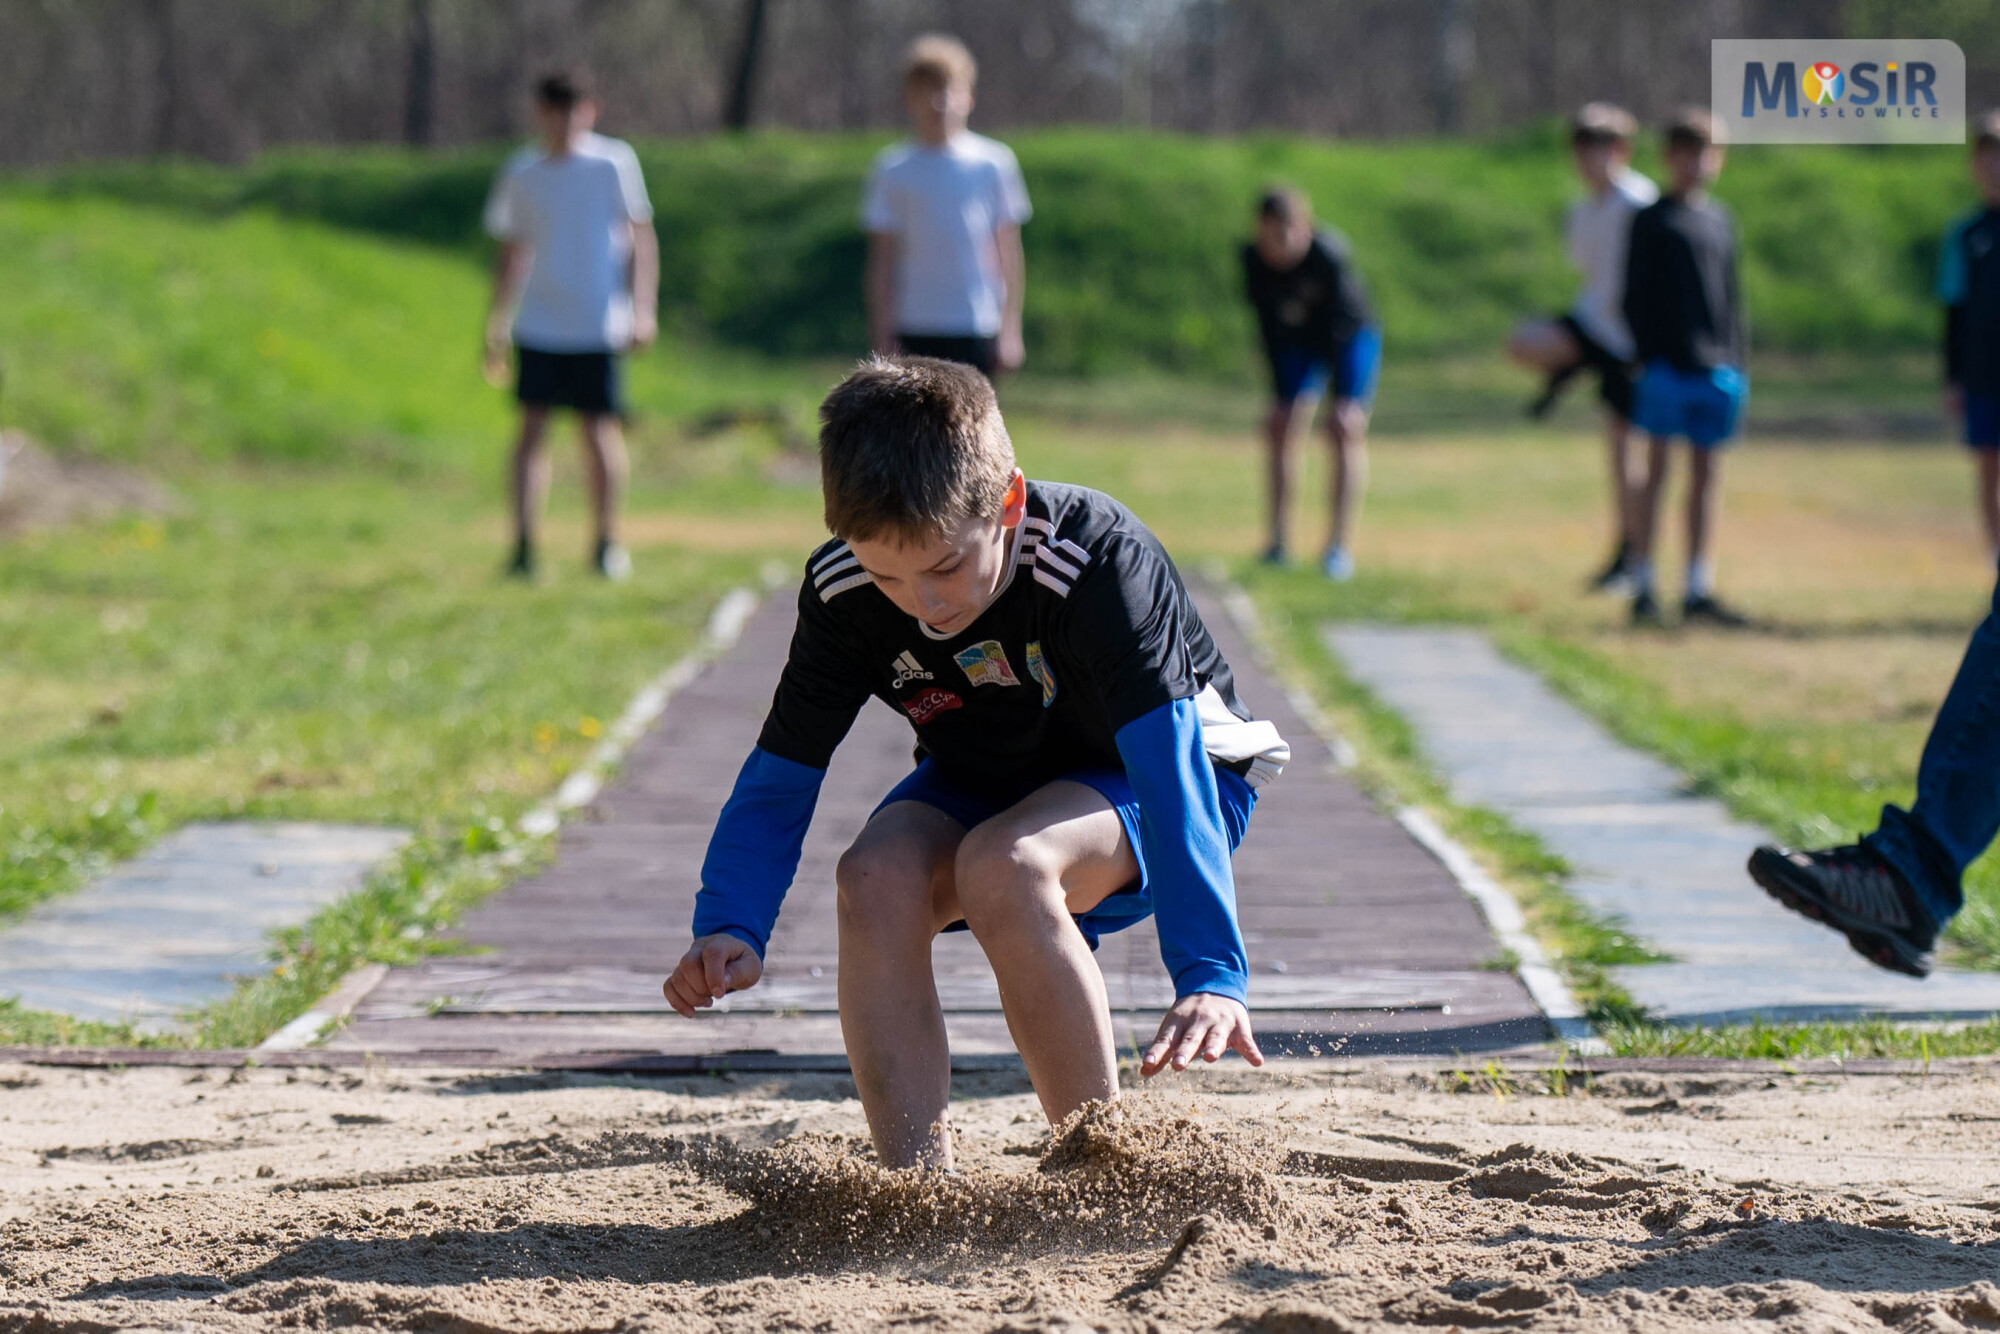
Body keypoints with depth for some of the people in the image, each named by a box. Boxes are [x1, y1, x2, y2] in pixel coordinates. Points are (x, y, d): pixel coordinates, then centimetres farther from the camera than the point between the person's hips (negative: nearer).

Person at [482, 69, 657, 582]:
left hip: (599, 324, -1)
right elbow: (511, 254, 14)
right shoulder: (520, 173, 5)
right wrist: (496, 326, 13)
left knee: (600, 430, 2)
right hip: (538, 325, 2)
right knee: (532, 426, -7)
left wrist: (643, 308, -4)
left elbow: (641, 237, 3)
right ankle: (523, 544, -10)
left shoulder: (614, 163, -1)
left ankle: (607, 542, 17)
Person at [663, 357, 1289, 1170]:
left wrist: (1210, 973, -49)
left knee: (1001, 865, -36)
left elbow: (1170, 769, -39)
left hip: (1138, 780, -4)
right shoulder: (841, 594, -19)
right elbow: (777, 780, -11)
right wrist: (728, 929, -30)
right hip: (983, 782, 5)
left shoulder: (1098, 562, -33)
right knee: (875, 876, -29)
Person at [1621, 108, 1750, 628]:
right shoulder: (1651, 221, 0)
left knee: (1707, 476, 6)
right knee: (1656, 472, -3)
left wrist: (1736, 362, 13)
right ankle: (1643, 588, 1)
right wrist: (1647, 355, -12)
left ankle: (1698, 590, 9)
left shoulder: (1720, 221, 15)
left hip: (1716, 366, 5)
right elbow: (1635, 296, -3)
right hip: (1667, 364, -5)